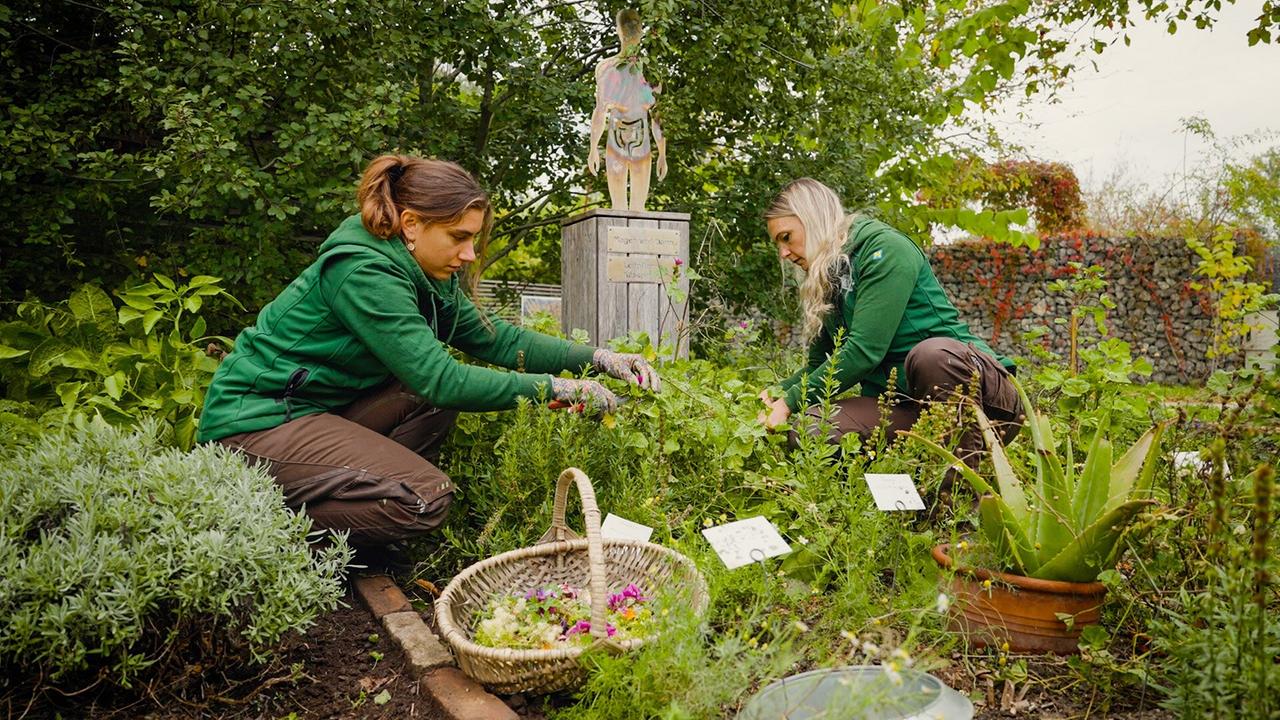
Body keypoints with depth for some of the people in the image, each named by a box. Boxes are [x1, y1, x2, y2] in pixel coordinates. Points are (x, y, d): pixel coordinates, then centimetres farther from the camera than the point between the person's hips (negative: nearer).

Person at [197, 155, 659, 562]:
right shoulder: (362, 272, -24)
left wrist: (595, 358, -3)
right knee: (426, 498, -21)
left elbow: (491, 337, 5)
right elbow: (439, 379, -28)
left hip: (317, 409, 9)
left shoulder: (423, 273, 3)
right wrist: (553, 388, -23)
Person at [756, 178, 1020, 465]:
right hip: (905, 406, 6)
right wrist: (779, 393, 1)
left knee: (930, 354, -41)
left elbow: (864, 351, -20)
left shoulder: (885, 248, -10)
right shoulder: (823, 282, 14)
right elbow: (819, 365, 21)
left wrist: (791, 402, -14)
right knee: (806, 429, -21)